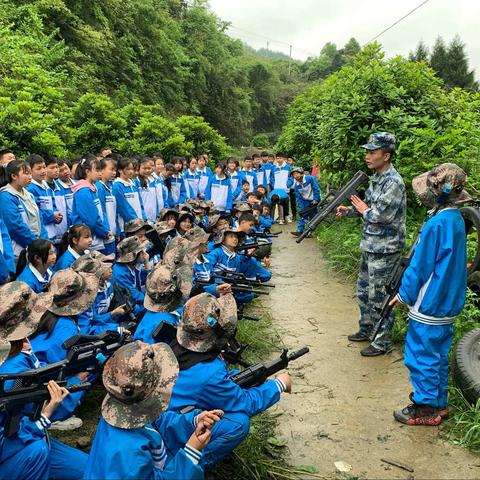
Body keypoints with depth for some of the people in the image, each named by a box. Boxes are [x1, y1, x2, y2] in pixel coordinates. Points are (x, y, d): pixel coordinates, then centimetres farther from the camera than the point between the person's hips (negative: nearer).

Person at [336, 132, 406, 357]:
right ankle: (366, 330, 37)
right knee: (363, 290, 20)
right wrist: (349, 210, 3)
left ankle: (382, 342, 16)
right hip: (370, 246, 10)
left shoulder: (393, 182, -19)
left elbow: (379, 215, -24)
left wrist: (363, 209, -6)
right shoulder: (376, 179, 10)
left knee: (378, 297, 1)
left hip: (384, 250, -9)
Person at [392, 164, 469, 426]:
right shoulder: (456, 219, 4)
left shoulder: (437, 224, -23)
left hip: (429, 304, -9)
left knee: (421, 355, 5)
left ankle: (425, 409, 17)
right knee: (438, 354, 19)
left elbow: (420, 267, -18)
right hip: (448, 303, 9)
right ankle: (438, 403, 32)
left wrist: (404, 294, -4)